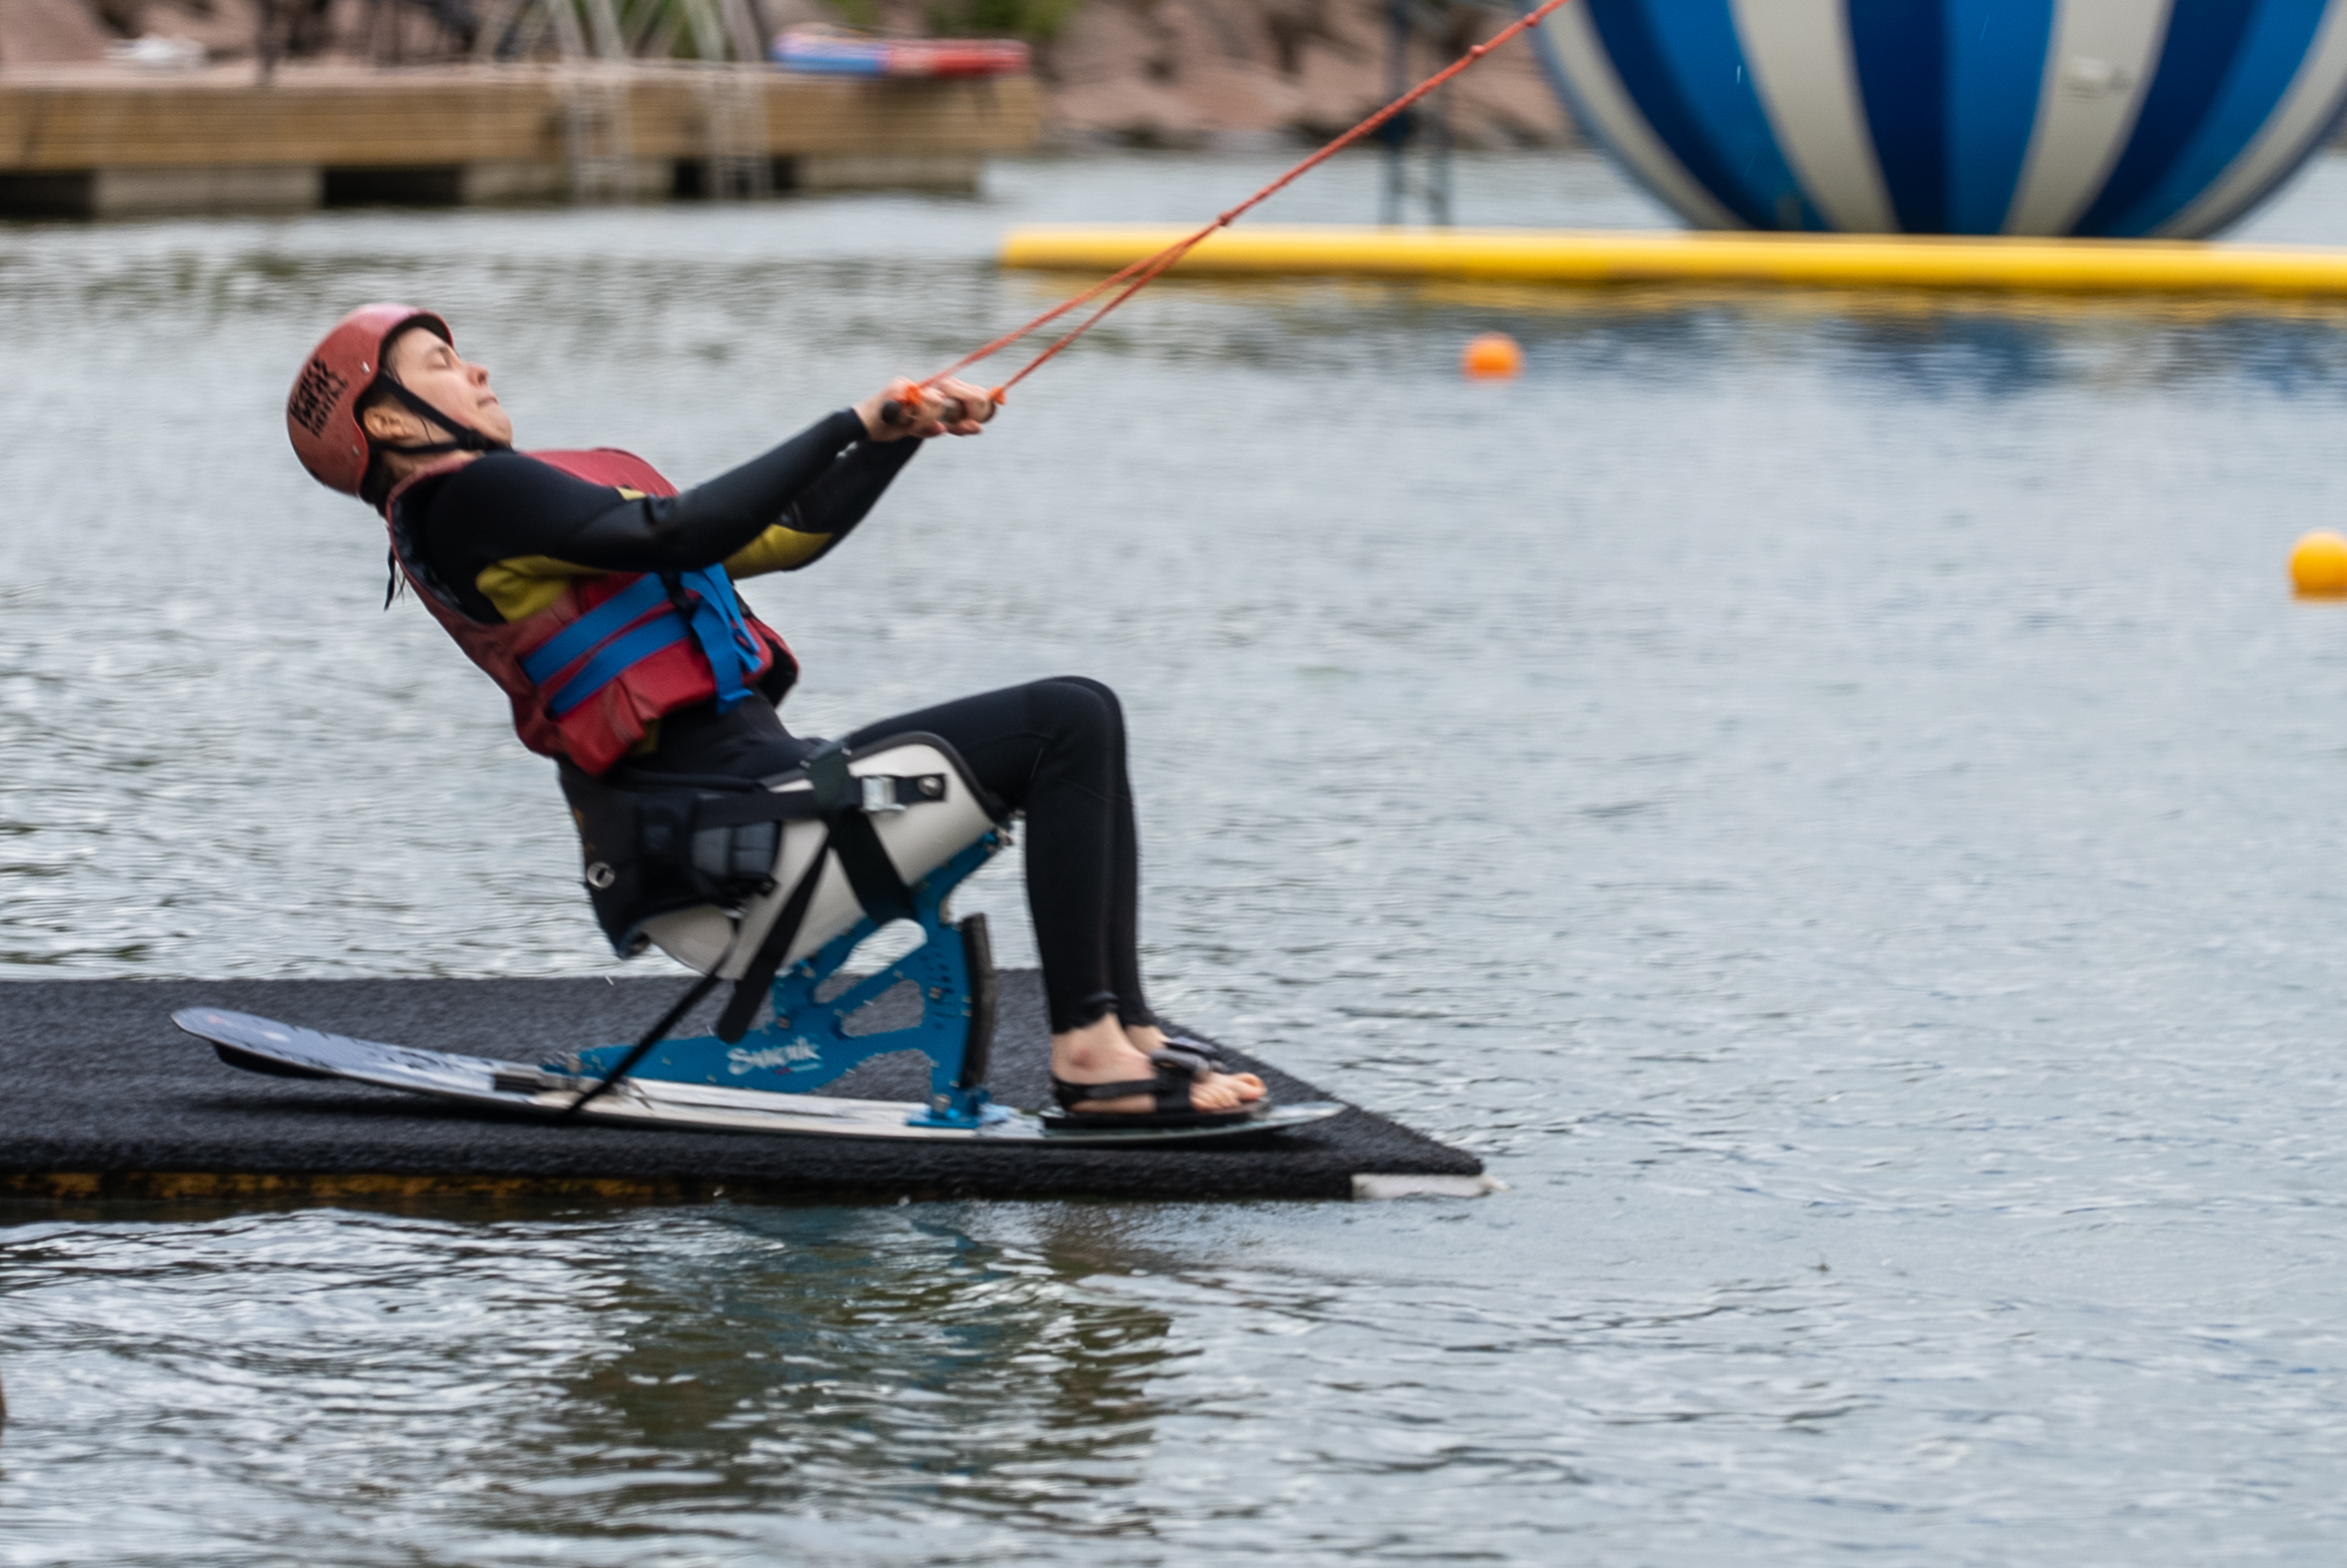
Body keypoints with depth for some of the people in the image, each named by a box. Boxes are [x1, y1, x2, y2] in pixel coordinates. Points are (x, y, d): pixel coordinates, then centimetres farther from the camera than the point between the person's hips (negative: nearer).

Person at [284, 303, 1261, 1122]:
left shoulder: (520, 498, 25)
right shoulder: (469, 496, -7)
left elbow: (787, 537, 24)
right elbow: (679, 533, -20)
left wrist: (903, 433, 13)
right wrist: (850, 426, -13)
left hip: (757, 767, 10)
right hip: (740, 790, -10)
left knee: (1083, 722, 9)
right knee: (1068, 721, -14)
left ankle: (1129, 1034, 2)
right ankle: (1088, 1054, -18)